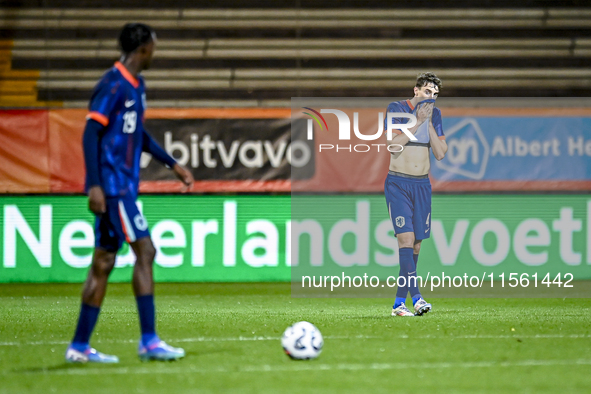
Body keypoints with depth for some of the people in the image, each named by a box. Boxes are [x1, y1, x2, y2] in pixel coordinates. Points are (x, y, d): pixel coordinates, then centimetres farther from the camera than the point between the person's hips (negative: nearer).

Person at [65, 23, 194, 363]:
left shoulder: (136, 86, 15)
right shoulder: (114, 85, -13)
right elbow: (91, 133, -17)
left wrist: (173, 164, 27)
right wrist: (94, 185, -22)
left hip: (124, 188, 9)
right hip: (113, 186, -9)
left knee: (103, 264, 8)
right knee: (144, 252, -9)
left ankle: (80, 347, 9)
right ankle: (149, 341, -7)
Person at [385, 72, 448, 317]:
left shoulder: (435, 114, 8)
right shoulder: (396, 109, -5)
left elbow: (440, 153, 1)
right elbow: (393, 142, -17)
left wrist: (429, 123, -7)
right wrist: (418, 122, -17)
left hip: (422, 184, 5)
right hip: (398, 183, -5)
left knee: (416, 243, 3)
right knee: (406, 237, -18)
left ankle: (399, 302, 11)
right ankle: (416, 298, -27)